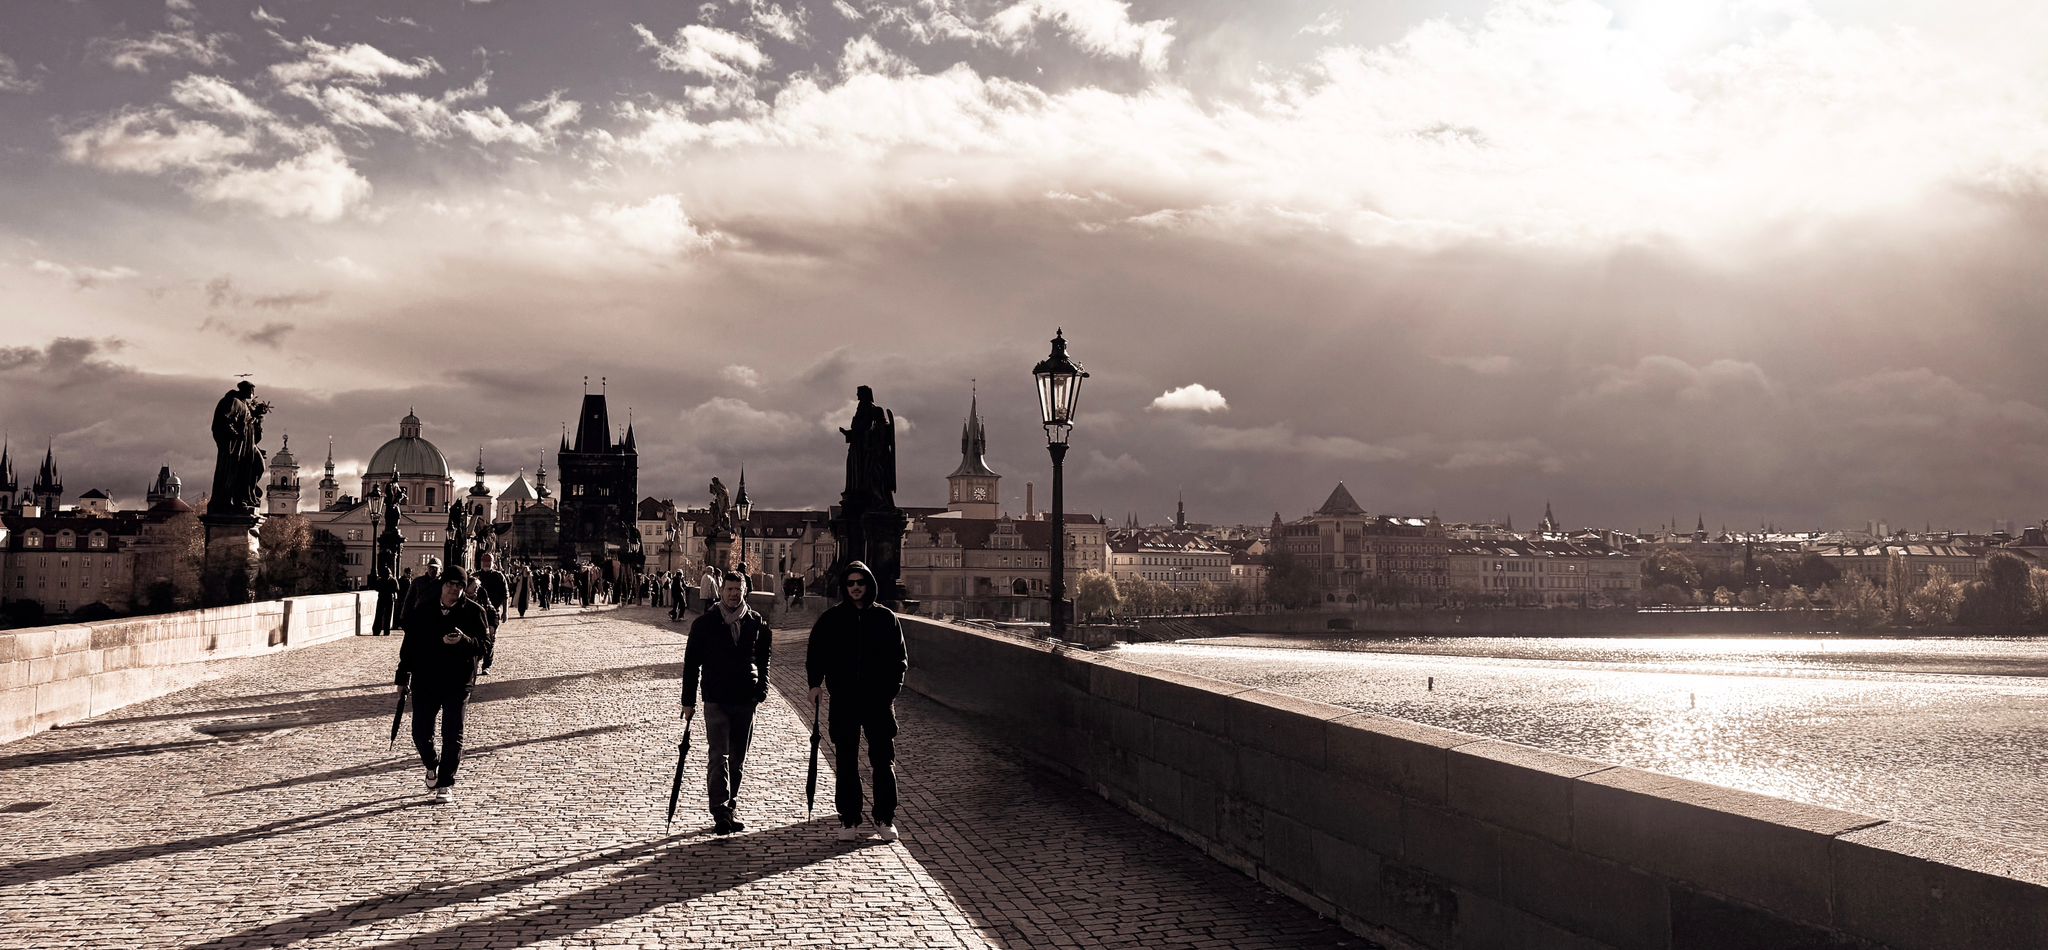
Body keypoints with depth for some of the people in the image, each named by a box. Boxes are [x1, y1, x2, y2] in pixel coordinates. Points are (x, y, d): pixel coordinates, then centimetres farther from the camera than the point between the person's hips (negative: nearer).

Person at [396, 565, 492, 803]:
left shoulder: (473, 611, -2)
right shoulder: (422, 611, 5)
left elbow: (485, 646, -7)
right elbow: (409, 645, 12)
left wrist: (463, 640, -26)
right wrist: (403, 677, 11)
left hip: (458, 683, -2)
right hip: (425, 682, 2)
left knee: (452, 736, -3)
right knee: (421, 733, 4)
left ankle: (445, 784, 8)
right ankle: (432, 766, 34)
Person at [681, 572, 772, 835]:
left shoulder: (756, 623, 5)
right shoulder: (705, 623, -2)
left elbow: (763, 659, 16)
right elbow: (691, 662, 0)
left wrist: (762, 690, 6)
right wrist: (688, 701, -2)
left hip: (746, 700, 3)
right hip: (716, 700, -3)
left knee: (738, 759, 11)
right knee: (718, 756, -10)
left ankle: (731, 809, 22)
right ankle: (720, 813, -9)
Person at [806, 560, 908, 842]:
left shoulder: (885, 617, 4)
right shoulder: (831, 618, 4)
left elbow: (900, 658, 8)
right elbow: (815, 653, 7)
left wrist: (893, 689, -3)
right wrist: (815, 683, -8)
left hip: (879, 699, 0)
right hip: (843, 700, 0)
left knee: (884, 760, 2)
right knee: (846, 763, 6)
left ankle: (885, 819, 13)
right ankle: (848, 819, 14)